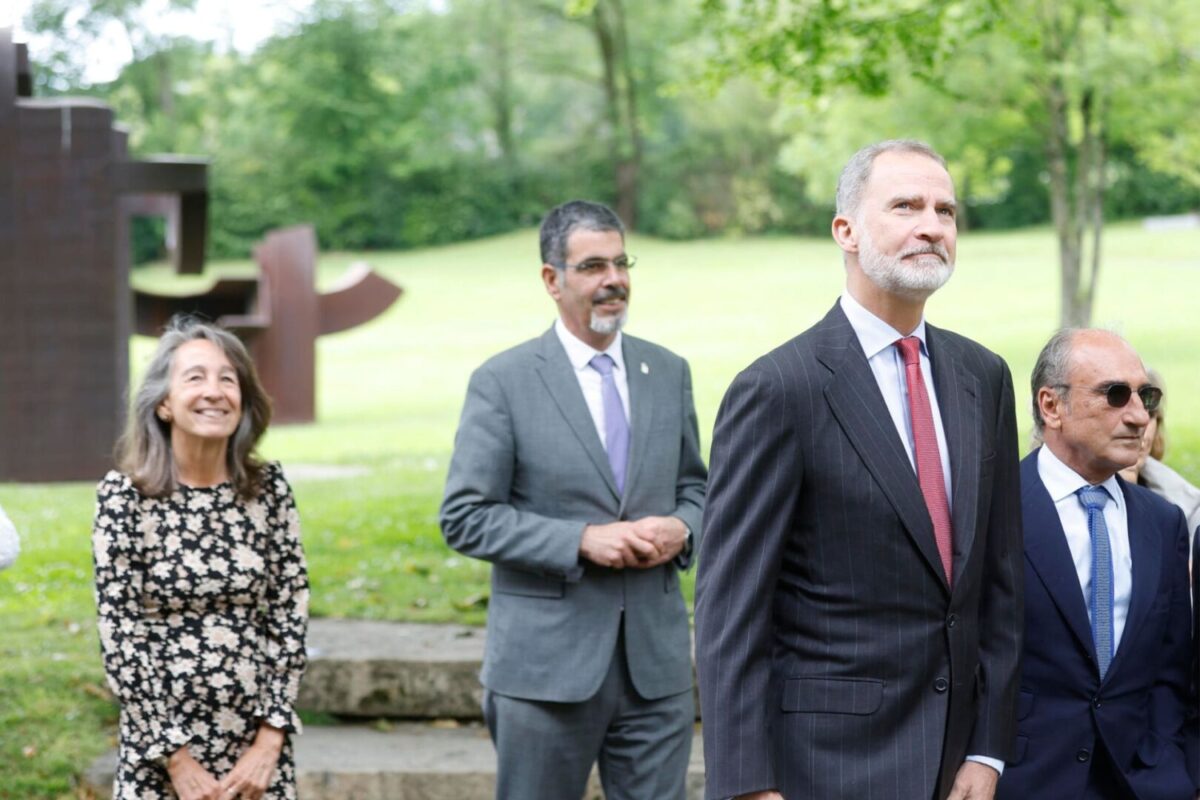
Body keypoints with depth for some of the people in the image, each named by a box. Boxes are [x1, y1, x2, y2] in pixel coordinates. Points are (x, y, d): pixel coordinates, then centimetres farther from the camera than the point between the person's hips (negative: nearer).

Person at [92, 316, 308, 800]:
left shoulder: (269, 488, 1)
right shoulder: (125, 495, -6)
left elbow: (290, 615, 2)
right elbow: (119, 636, -7)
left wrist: (269, 742, -5)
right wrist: (177, 758, -10)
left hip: (258, 751, 2)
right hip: (158, 754, -2)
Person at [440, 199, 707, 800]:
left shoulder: (668, 373, 10)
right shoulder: (503, 382, -5)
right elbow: (464, 517, -8)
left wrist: (680, 528, -5)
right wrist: (582, 540, -17)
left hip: (656, 660, 4)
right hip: (546, 664, -4)